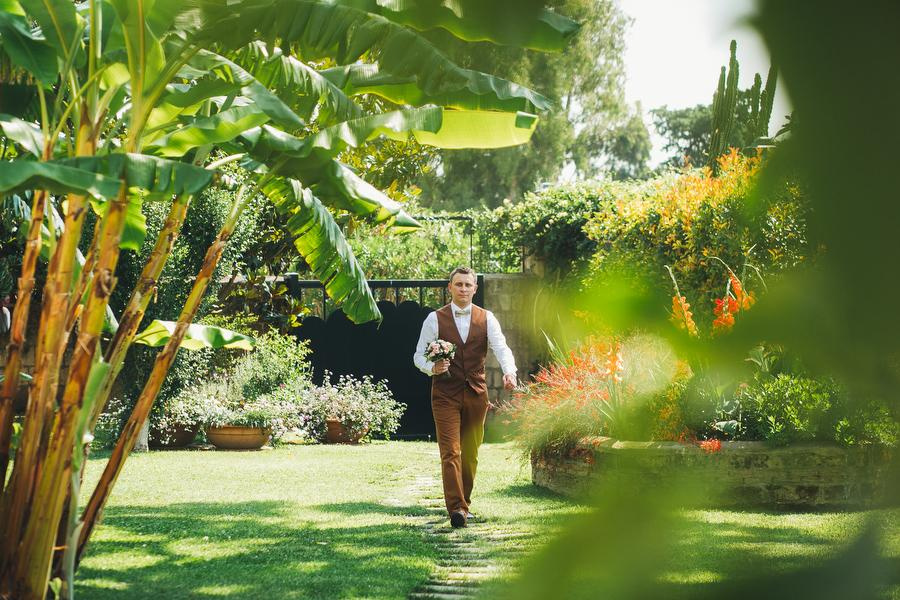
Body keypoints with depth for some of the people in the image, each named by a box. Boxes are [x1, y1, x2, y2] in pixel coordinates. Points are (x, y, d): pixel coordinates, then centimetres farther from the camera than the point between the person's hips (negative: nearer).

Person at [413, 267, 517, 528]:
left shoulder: (486, 319, 5)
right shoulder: (435, 319, 2)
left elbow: (501, 347, -9)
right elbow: (419, 356, 4)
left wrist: (509, 372, -29)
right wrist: (432, 367, -18)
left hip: (476, 393, 2)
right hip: (445, 394, -2)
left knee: (470, 453, 10)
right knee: (451, 452, -11)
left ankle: (463, 504, 23)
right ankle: (456, 508, -17)